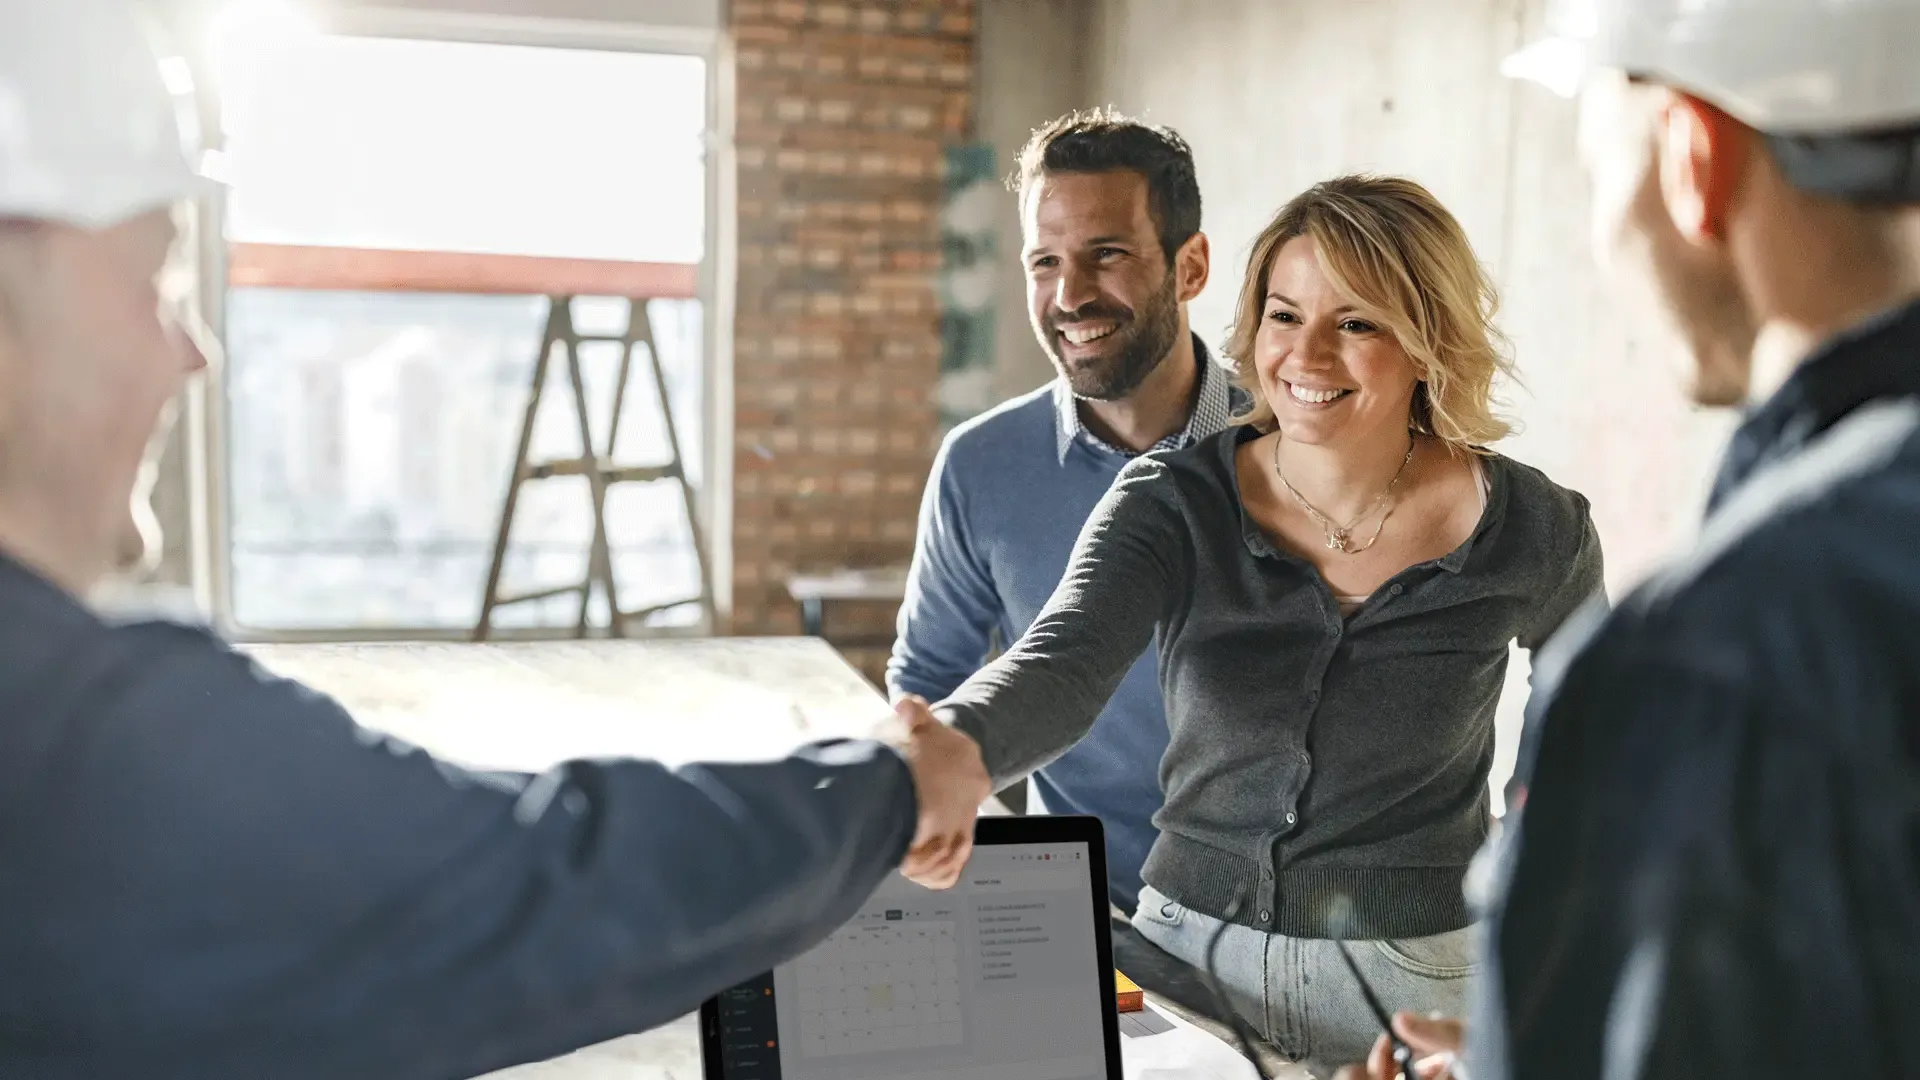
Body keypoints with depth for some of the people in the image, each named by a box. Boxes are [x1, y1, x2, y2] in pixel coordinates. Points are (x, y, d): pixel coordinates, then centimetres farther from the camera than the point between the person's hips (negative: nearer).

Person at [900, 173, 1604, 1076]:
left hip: (1420, 974, 0)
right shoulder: (1172, 504, -11)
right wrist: (943, 751, -48)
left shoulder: (1534, 533, -9)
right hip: (1193, 955, 1)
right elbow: (1060, 669, -29)